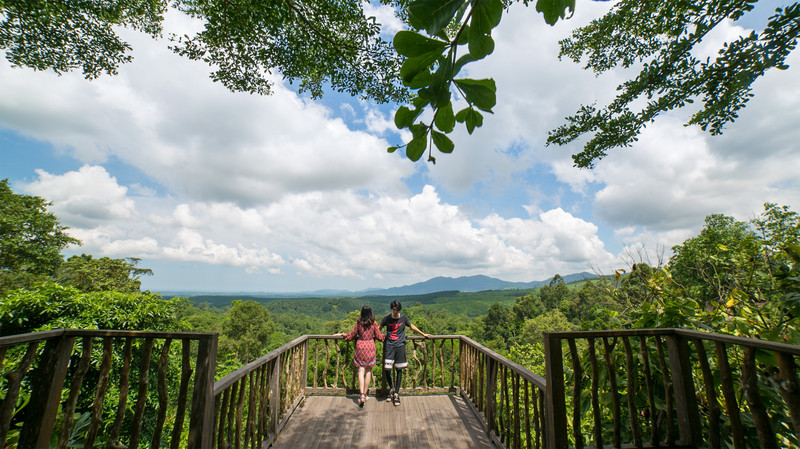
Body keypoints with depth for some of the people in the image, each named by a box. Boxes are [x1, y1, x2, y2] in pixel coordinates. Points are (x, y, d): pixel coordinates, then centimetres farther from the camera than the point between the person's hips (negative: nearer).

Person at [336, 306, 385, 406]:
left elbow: (351, 335, 4)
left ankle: (362, 395, -8)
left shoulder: (358, 323, -5)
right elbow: (379, 336, 2)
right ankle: (365, 395, 18)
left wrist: (343, 335, 22)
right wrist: (383, 335, 24)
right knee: (368, 371, 12)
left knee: (361, 371, 2)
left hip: (360, 347, 0)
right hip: (370, 346, 0)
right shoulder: (373, 323, -5)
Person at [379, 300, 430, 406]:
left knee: (399, 370, 4)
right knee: (387, 369, -6)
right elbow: (379, 328, 18)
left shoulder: (403, 318, 2)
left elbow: (412, 327, 17)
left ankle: (396, 393, 17)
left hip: (400, 345, 0)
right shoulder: (387, 318, 0)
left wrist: (423, 334, 22)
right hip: (389, 345, 0)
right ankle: (391, 388, 22)